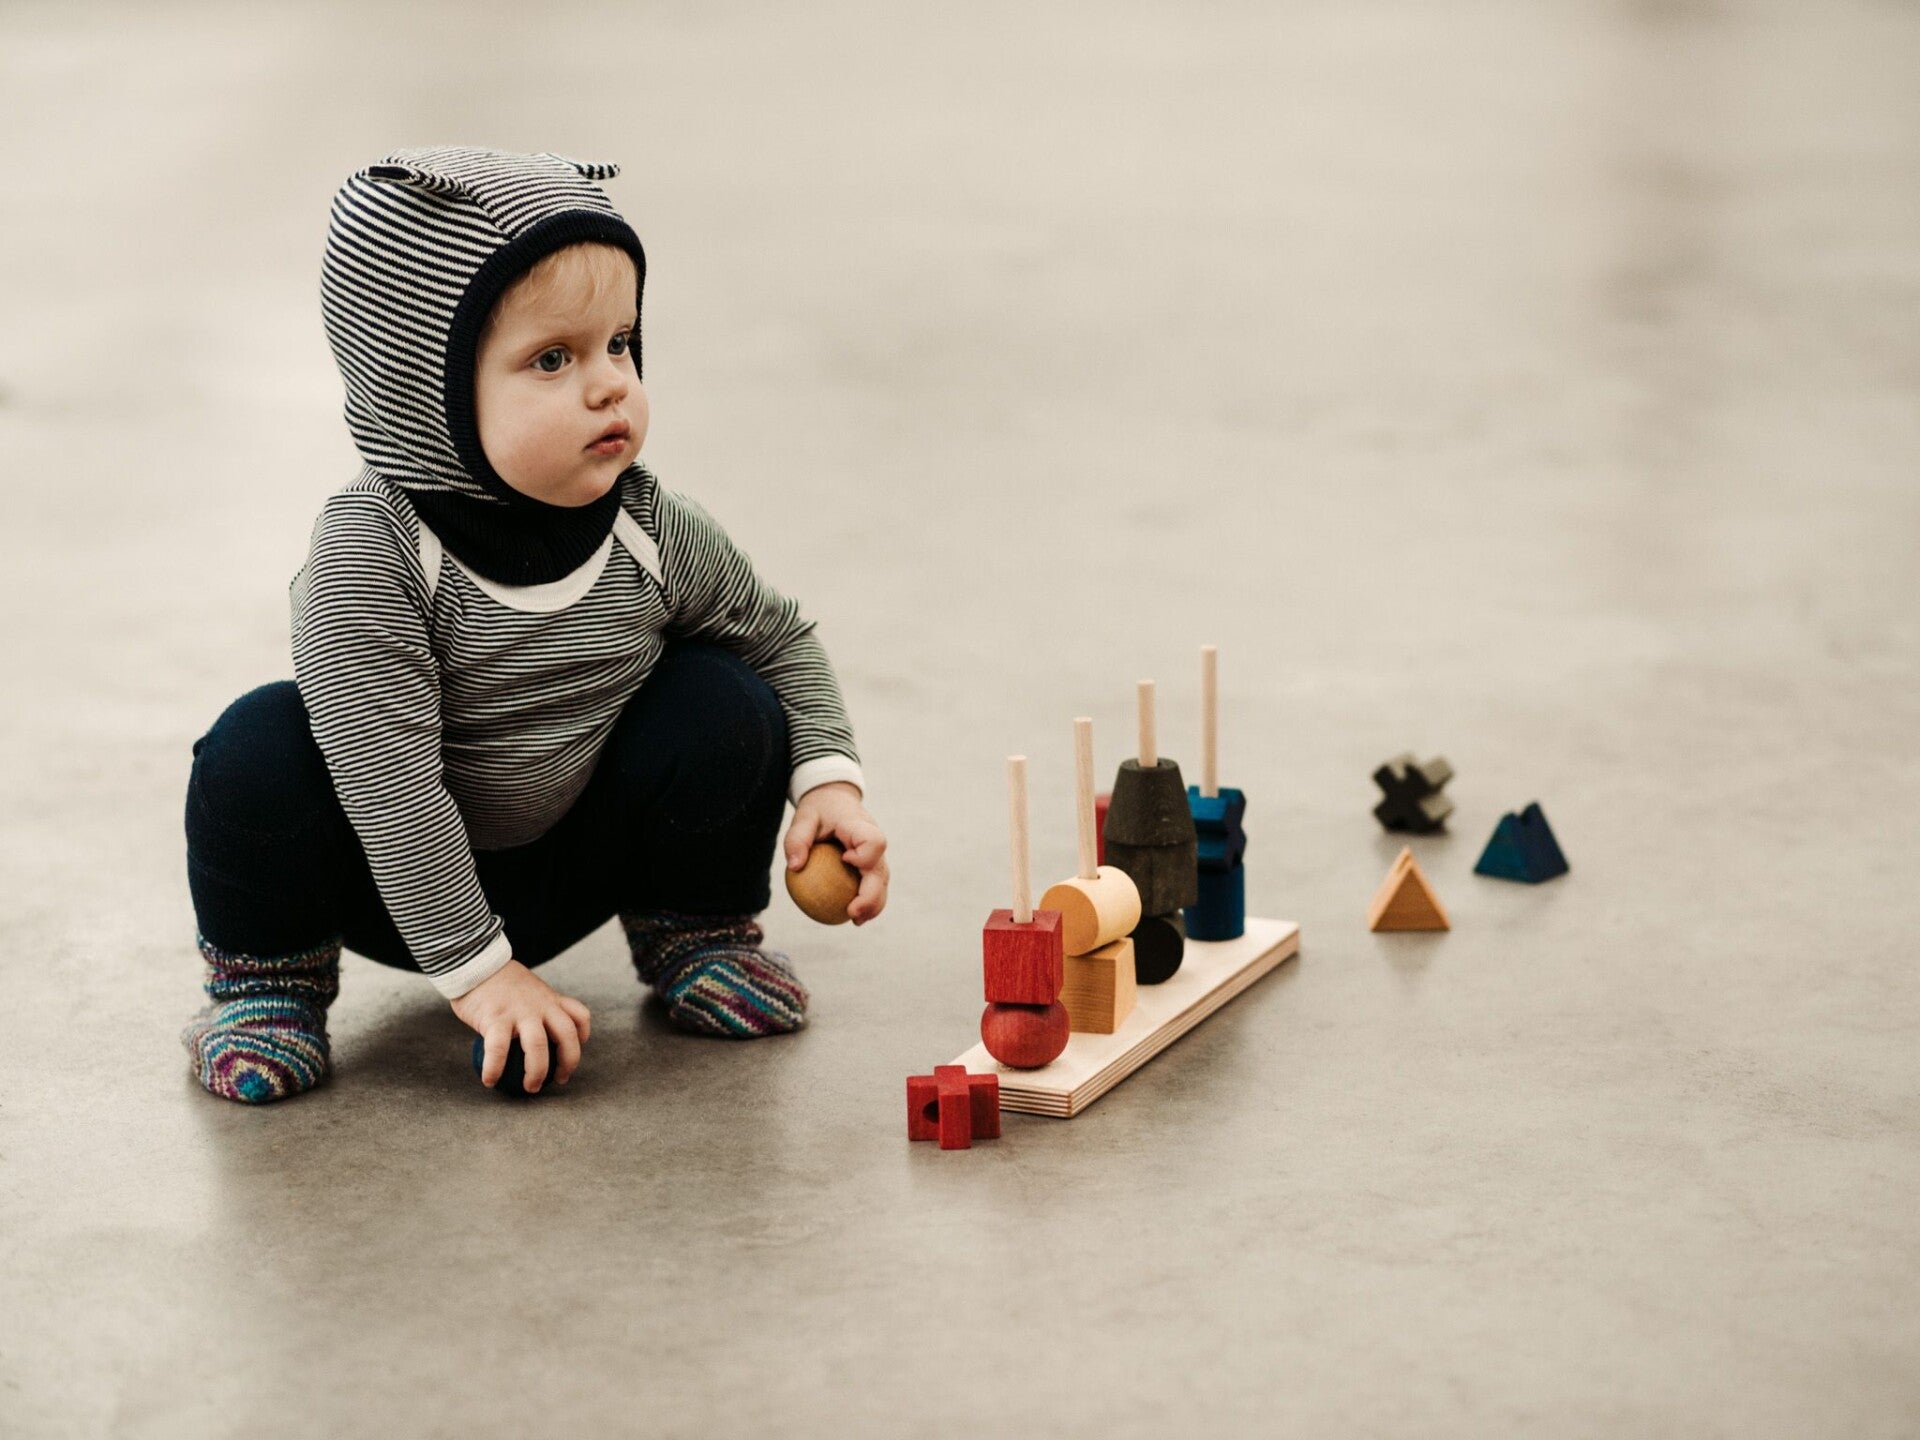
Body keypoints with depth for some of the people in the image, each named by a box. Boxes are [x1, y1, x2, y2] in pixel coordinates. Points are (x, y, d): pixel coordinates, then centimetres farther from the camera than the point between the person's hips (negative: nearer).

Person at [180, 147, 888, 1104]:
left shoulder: (648, 531, -13)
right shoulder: (370, 554, -28)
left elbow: (780, 638, 6)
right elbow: (387, 775, -32)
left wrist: (828, 779, -10)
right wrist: (475, 970, -34)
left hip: (571, 867, 4)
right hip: (399, 878, -3)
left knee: (727, 709, -17)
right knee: (262, 747, -30)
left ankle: (693, 931, 11)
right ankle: (267, 971, -1)